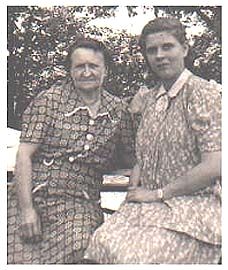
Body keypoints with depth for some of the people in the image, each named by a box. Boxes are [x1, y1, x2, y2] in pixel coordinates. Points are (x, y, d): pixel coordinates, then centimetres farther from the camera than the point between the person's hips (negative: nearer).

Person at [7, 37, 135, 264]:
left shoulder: (118, 110, 9)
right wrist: (26, 209, -11)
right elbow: (24, 155, -5)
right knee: (21, 258, -19)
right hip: (34, 199, -2)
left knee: (77, 251, -24)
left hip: (82, 205, 2)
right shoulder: (49, 100, 0)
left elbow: (133, 159, 17)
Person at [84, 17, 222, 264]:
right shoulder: (147, 98, 14)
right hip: (150, 205, 6)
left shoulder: (205, 93, -7)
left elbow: (213, 167, -15)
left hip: (194, 205, -5)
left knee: (138, 255, -27)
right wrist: (135, 187, 0)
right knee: (102, 242, -19)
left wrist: (157, 193, -10)